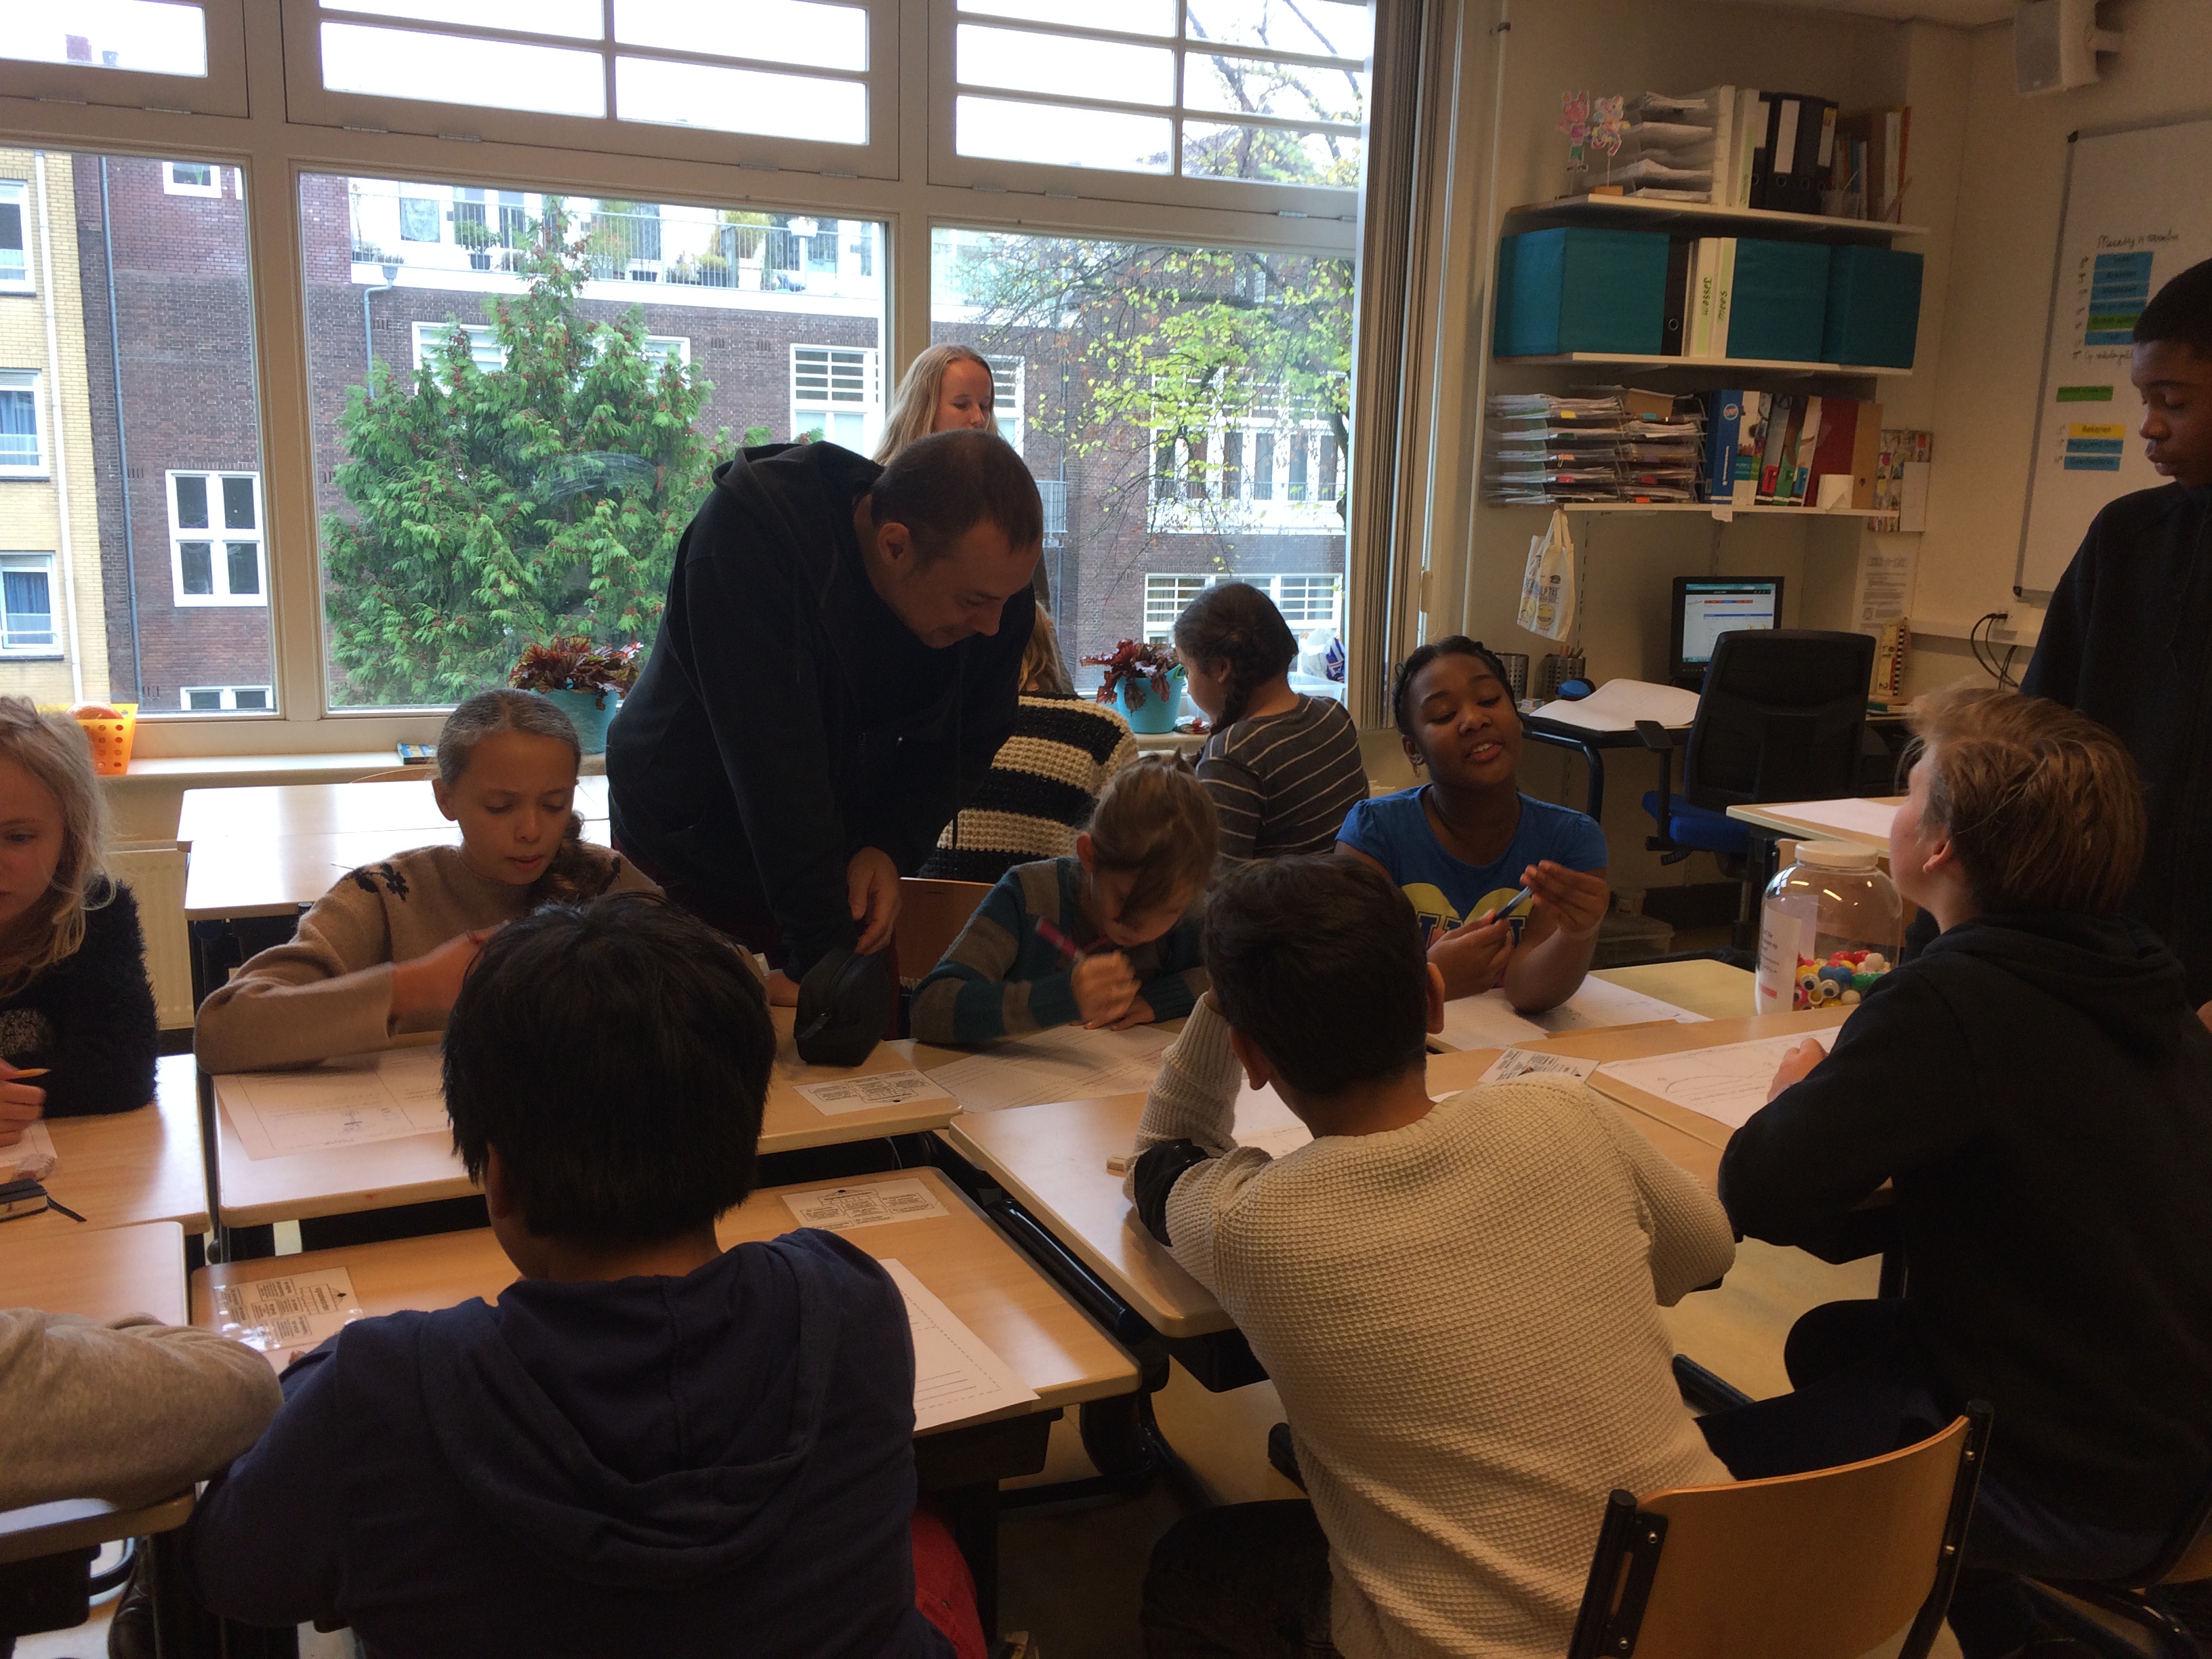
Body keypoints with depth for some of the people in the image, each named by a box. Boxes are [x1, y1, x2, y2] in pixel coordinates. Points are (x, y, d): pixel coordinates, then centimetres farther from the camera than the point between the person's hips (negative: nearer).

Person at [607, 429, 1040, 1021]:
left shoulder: (994, 579, -16)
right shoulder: (748, 533, -32)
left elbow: (970, 742, -3)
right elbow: (775, 762, -35)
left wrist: (891, 849, -21)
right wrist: (825, 956, -36)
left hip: (844, 863, 4)